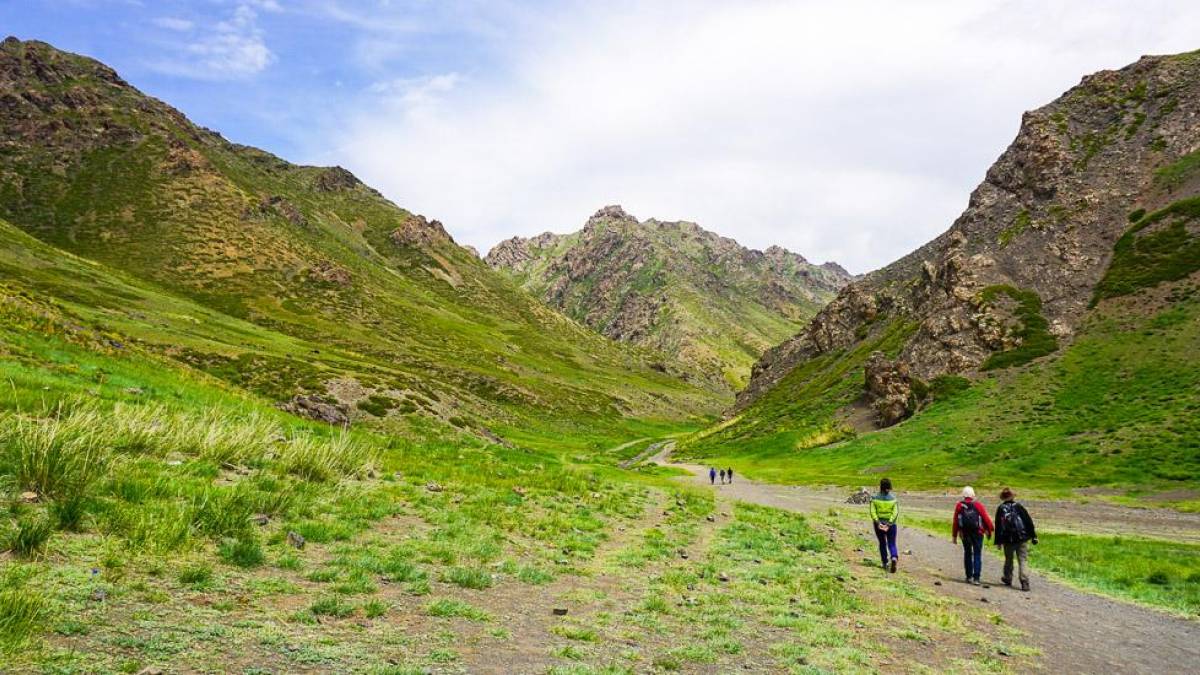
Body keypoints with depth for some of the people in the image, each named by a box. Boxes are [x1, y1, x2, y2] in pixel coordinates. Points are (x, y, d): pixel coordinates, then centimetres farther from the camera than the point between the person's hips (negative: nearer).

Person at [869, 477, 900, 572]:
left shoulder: (875, 498, -5)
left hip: (879, 524, 0)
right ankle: (894, 557, -22)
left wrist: (878, 523, -16)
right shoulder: (894, 498, -4)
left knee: (882, 543, 17)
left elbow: (873, 512, -13)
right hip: (891, 524, 0)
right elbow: (895, 512, -13)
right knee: (892, 544, 6)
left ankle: (885, 563, 20)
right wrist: (889, 524, -16)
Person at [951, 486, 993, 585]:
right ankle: (976, 578, -5)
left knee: (967, 554, 15)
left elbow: (955, 521, 1)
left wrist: (954, 535, 8)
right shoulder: (978, 505, -4)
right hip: (977, 533, -2)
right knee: (977, 554, 2)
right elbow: (986, 518, -3)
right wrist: (990, 530, 12)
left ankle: (969, 576, 18)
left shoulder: (959, 505, 1)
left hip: (964, 533, 2)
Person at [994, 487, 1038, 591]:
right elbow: (1028, 521, -3)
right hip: (1022, 538, -1)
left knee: (1008, 559, 18)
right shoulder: (1019, 506, -3)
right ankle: (1024, 582, -10)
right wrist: (1033, 536, 3)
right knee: (1023, 560, 0)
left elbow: (998, 526, -1)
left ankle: (1008, 578, 32)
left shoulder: (1000, 509, -2)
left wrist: (998, 541, 4)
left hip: (1008, 540, 1)